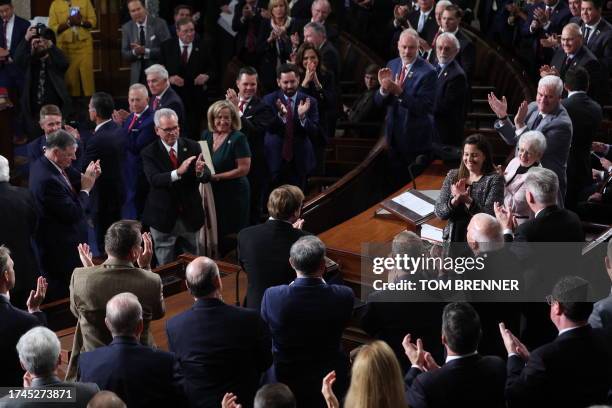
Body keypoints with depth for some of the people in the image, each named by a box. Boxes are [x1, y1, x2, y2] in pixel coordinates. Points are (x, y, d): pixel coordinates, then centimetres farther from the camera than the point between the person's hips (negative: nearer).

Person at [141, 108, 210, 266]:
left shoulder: (192, 147, -1)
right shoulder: (149, 152, -8)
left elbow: (207, 176, -7)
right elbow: (154, 179, -23)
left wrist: (200, 172, -31)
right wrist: (178, 172, -39)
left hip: (190, 216, 2)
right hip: (164, 218, -2)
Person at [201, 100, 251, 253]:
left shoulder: (238, 138, -12)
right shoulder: (206, 136, 6)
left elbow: (244, 169, -16)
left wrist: (217, 176, -17)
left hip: (234, 194, -5)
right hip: (212, 192, 5)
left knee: (231, 235, 2)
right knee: (215, 233, 9)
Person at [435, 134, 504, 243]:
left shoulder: (494, 179, 0)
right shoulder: (453, 176, 11)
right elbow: (439, 212, 6)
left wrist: (468, 200, -23)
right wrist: (455, 200, -13)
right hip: (452, 237, 3)